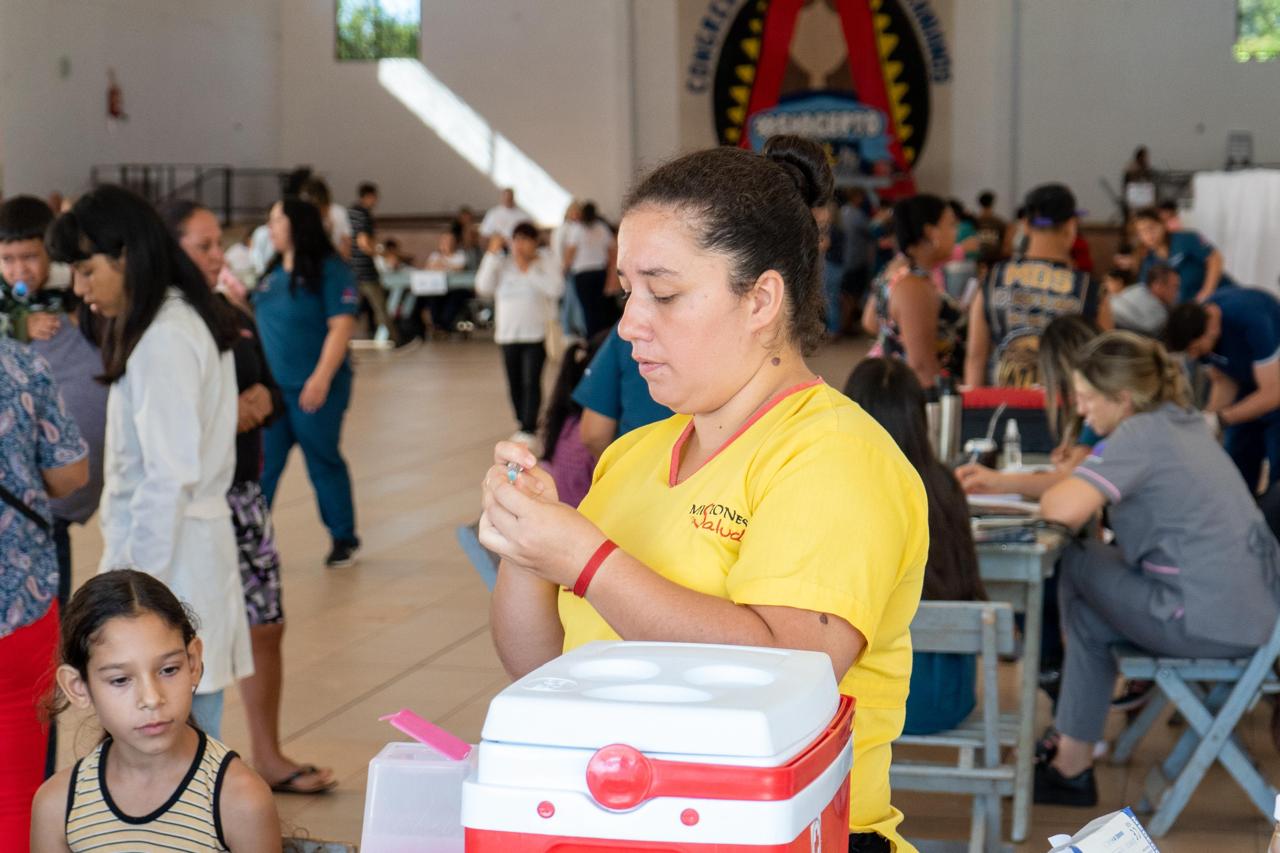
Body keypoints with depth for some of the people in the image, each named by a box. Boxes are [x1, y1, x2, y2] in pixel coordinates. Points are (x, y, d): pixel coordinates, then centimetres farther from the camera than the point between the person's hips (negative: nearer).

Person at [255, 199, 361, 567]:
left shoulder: (329, 270, -10)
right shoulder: (273, 273, 12)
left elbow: (341, 326, -16)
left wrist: (322, 378, -23)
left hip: (313, 389, -6)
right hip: (271, 386, 6)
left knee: (324, 462, 5)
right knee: (262, 465, 5)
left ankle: (344, 540, 21)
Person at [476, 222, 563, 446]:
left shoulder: (545, 262, 1)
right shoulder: (503, 264, 7)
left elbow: (555, 289, -14)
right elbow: (483, 287, -5)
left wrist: (529, 270, -13)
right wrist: (492, 255, -8)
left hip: (536, 333, -3)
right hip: (508, 333, 4)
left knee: (531, 381, -10)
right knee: (514, 383, 8)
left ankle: (529, 428, -7)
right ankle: (523, 424, 21)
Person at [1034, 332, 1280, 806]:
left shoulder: (1141, 434, -14)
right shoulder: (1182, 422, 14)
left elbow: (1063, 510, -26)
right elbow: (1090, 481, 23)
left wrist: (1048, 495, -2)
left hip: (1210, 627, -9)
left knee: (1075, 565, 8)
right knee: (1089, 615, 21)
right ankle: (1072, 764, 25)